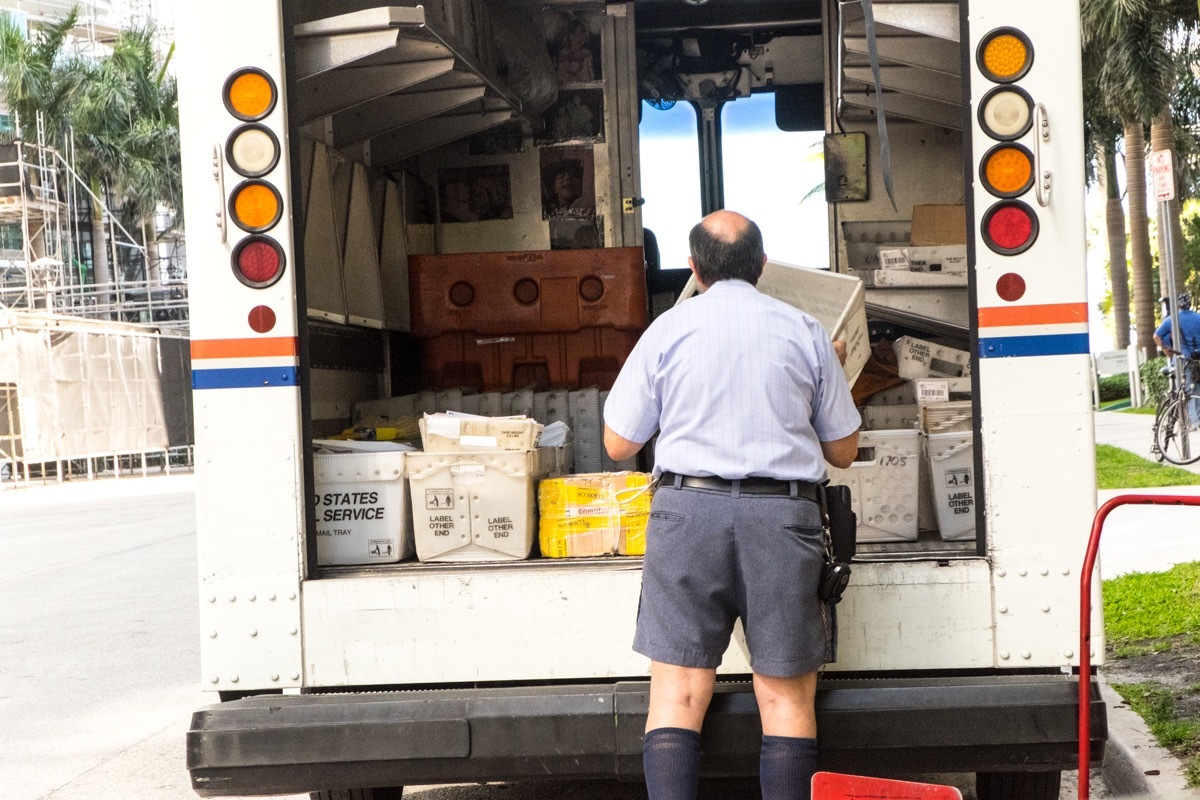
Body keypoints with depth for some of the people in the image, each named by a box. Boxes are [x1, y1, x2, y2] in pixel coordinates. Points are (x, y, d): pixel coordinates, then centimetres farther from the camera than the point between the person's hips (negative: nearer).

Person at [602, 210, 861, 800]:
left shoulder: (667, 330, 5)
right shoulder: (805, 332, 8)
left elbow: (618, 444, 9)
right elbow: (843, 451, 15)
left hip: (690, 509, -1)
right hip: (783, 514, 1)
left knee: (677, 694, 1)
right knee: (786, 697, 6)